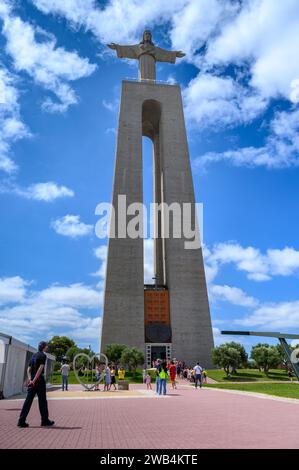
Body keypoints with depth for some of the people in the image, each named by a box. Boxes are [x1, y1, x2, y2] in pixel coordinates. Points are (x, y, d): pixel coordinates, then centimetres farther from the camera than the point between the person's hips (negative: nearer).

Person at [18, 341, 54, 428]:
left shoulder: (34, 355, 15)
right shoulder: (43, 355, -8)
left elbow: (28, 369, 11)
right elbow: (40, 369, -19)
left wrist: (30, 379, 1)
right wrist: (34, 380, -17)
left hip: (32, 381, 7)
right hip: (39, 381, -7)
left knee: (28, 400, 7)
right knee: (42, 401, 3)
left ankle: (21, 421, 3)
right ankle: (45, 420, 12)